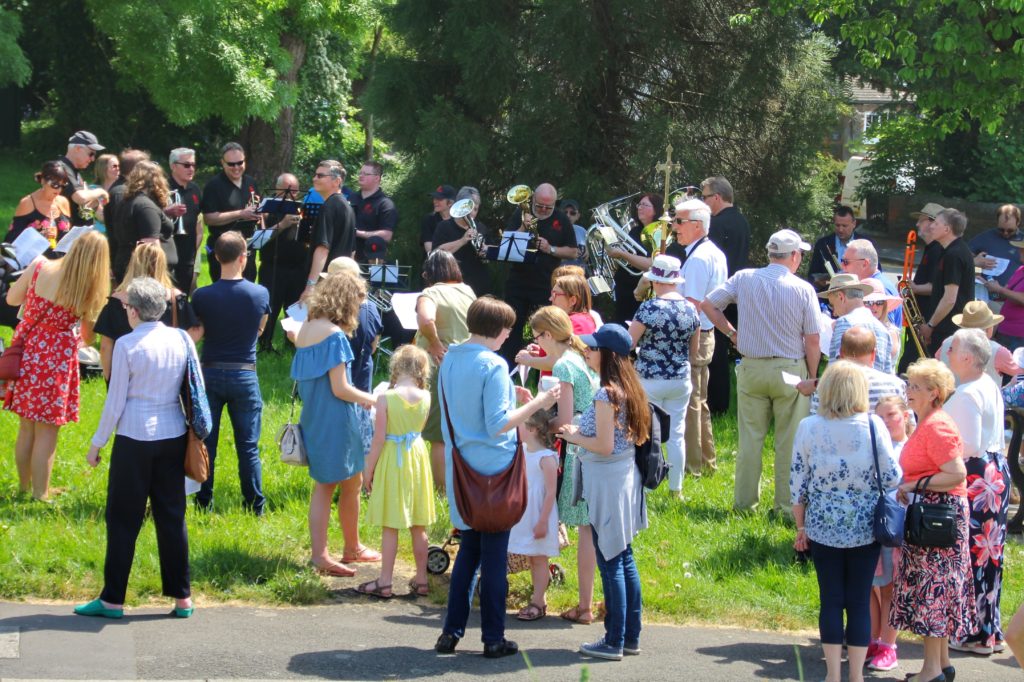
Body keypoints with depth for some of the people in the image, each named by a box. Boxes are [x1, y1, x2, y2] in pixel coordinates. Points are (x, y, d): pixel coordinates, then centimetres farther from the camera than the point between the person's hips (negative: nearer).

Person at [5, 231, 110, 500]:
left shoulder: (39, 267, -8)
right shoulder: (90, 292, -15)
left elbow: (12, 298, 5)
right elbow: (88, 337, -6)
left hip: (26, 350, 4)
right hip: (56, 358, -4)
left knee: (26, 427, 18)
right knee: (47, 432, 6)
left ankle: (24, 486, 33)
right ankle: (39, 495, 11)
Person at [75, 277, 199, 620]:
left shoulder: (127, 345, -11)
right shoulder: (181, 339, 1)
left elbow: (115, 402, -8)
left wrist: (97, 444, 2)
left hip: (135, 438, -4)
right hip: (173, 437, 5)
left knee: (123, 518, 4)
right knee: (172, 516, 11)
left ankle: (112, 600, 8)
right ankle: (182, 597, 13)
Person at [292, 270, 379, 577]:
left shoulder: (305, 330, 6)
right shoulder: (334, 335, -19)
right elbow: (340, 389, -20)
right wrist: (372, 400, -4)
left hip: (313, 418, 8)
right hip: (336, 422, -8)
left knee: (323, 486, 12)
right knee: (352, 484, 9)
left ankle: (319, 554, 8)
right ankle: (352, 548, 23)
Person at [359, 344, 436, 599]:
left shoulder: (386, 398, -16)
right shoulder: (426, 398, -5)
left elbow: (379, 439, -14)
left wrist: (368, 469, -5)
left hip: (392, 461, -4)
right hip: (418, 456, 4)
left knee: (390, 526, 2)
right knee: (418, 527, 13)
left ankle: (385, 582, 7)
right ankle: (421, 580, 20)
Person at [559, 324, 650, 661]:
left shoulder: (606, 395, -19)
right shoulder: (628, 390, 9)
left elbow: (605, 446, -22)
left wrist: (575, 437, -6)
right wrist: (582, 433, 12)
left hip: (606, 482, -9)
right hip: (625, 475, 9)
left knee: (611, 563, -3)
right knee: (624, 559, 14)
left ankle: (614, 642, 2)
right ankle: (631, 636, 20)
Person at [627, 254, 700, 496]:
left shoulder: (649, 308, -16)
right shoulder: (690, 309, 0)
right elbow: (694, 350, 9)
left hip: (650, 380, -4)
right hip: (681, 380, 4)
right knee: (676, 434, 11)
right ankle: (676, 488, 17)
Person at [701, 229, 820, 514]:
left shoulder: (744, 279, -2)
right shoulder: (803, 289, -9)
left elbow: (708, 304, 0)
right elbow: (812, 340, -7)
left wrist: (731, 332, 10)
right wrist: (812, 378, 2)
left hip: (751, 369, 2)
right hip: (790, 371, -2)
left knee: (750, 437, 11)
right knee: (789, 441, 6)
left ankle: (744, 501, 16)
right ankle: (787, 505, 9)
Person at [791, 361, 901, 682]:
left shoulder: (808, 427, -5)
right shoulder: (873, 426, -9)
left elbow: (798, 482, 0)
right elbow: (892, 477, -7)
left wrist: (801, 527, 9)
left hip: (824, 528, 1)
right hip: (865, 528, -1)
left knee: (831, 600, 8)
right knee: (860, 602, 7)